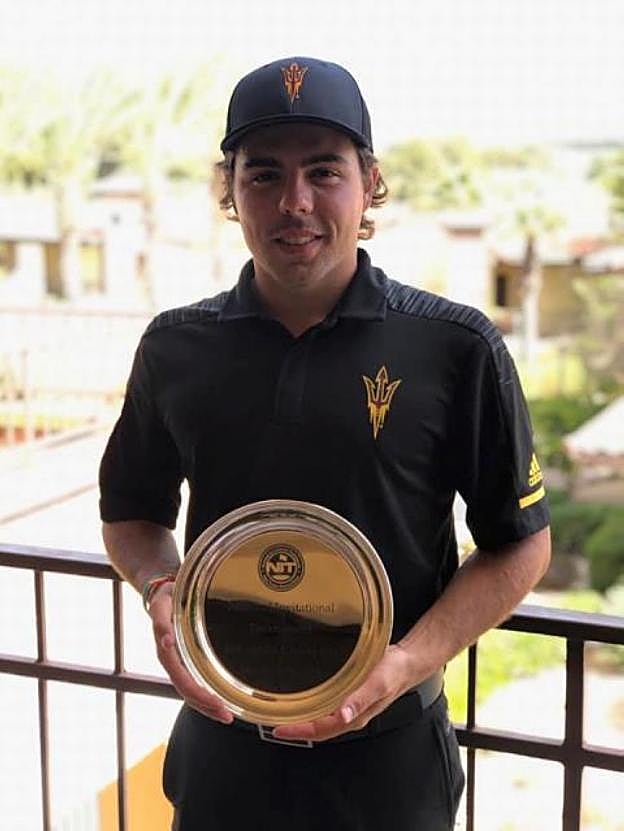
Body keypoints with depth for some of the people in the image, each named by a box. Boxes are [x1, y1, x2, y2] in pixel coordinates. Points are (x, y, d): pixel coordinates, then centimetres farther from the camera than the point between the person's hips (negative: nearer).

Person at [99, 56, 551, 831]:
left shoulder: (456, 347, -10)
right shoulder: (176, 347, -2)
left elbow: (519, 542, -3)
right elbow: (133, 510, 11)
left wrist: (409, 664, -17)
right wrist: (161, 591, -10)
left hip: (387, 757, -2)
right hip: (221, 743, 2)